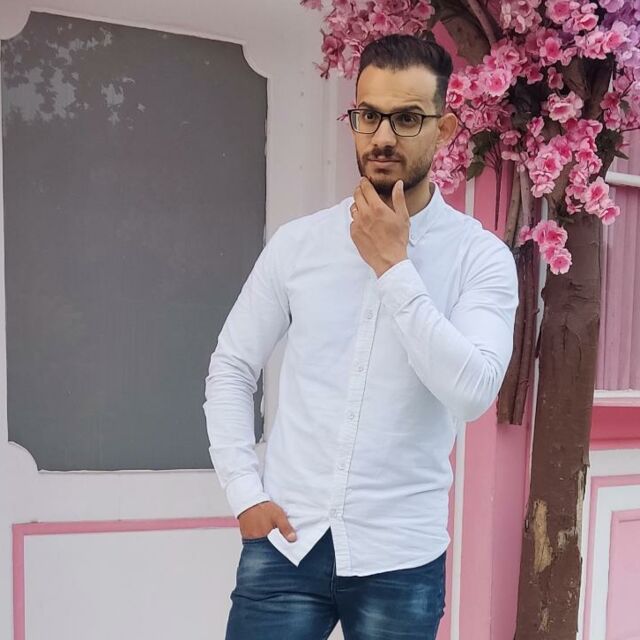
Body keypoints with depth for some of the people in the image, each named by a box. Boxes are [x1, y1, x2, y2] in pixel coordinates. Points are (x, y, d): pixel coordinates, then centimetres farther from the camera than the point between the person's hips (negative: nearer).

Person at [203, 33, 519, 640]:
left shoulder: (481, 256, -5)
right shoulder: (297, 241, 0)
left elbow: (472, 390, -19)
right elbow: (230, 369, 5)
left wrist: (393, 265, -17)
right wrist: (244, 492, -3)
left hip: (401, 555, -1)